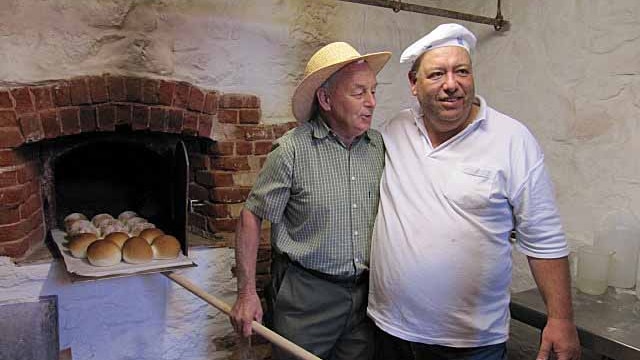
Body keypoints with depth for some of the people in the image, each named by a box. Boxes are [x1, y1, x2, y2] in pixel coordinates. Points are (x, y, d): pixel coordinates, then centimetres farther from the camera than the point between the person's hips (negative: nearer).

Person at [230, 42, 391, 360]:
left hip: (365, 292, 4)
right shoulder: (292, 149, -14)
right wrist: (247, 293, -8)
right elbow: (252, 216, -8)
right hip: (305, 294, -4)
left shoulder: (381, 146, -1)